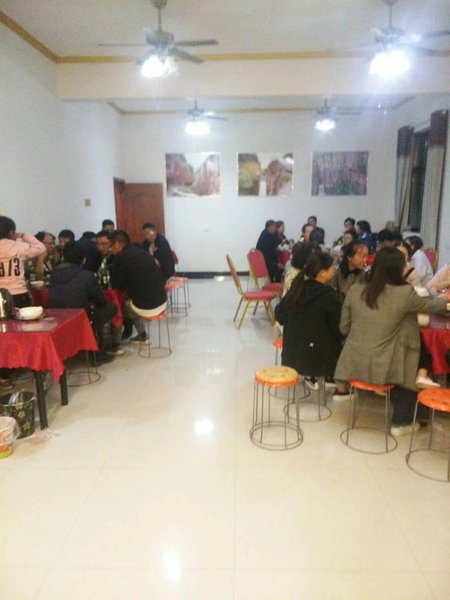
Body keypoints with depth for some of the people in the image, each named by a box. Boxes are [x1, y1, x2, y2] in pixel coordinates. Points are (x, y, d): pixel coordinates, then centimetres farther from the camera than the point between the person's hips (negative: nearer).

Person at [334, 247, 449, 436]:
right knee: (409, 368, 25)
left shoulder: (354, 291, -2)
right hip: (381, 368, -4)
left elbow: (344, 329, 6)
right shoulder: (405, 293, -11)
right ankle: (400, 422, 34)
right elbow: (433, 306, 10)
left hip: (353, 364, 4)